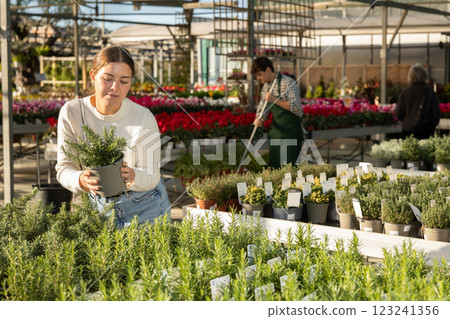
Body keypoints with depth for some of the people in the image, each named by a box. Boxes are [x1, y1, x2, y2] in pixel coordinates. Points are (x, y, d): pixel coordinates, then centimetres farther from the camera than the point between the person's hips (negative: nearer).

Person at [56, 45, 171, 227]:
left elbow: (151, 176, -17)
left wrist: (132, 176, -39)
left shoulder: (143, 118, -22)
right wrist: (81, 180, -34)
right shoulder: (71, 112, -16)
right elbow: (64, 167, -12)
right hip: (100, 205, 2)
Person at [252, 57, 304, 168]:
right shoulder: (266, 87, 11)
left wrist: (275, 100, -24)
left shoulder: (287, 83, -13)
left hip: (291, 133, -7)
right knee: (274, 166, 9)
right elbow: (261, 108, 16)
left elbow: (297, 107, -21)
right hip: (276, 133, 7)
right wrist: (258, 119, -6)